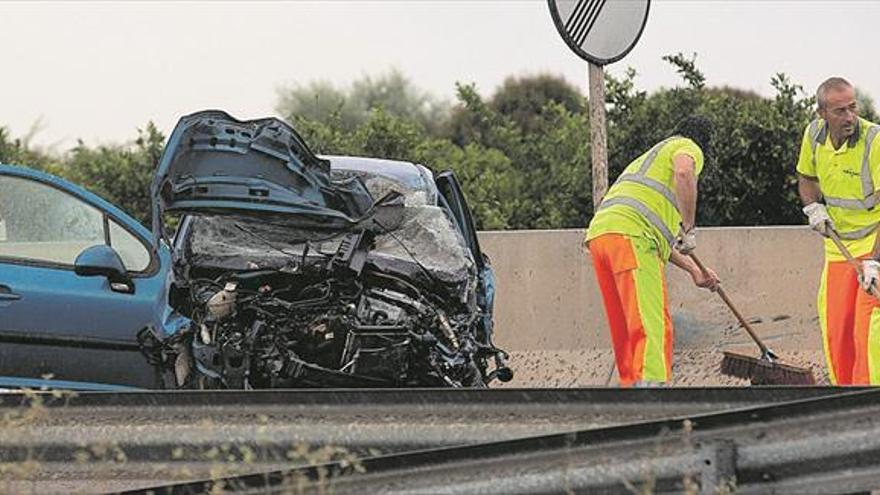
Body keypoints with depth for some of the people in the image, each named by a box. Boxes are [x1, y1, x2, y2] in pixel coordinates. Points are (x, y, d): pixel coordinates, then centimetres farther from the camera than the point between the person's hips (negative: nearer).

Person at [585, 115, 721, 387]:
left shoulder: (647, 158, 39)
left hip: (599, 233, 9)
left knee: (626, 330, 13)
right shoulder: (687, 148, 13)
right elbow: (684, 173, -14)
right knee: (653, 327, -15)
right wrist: (689, 229, -8)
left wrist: (694, 270, 45)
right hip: (630, 234, -9)